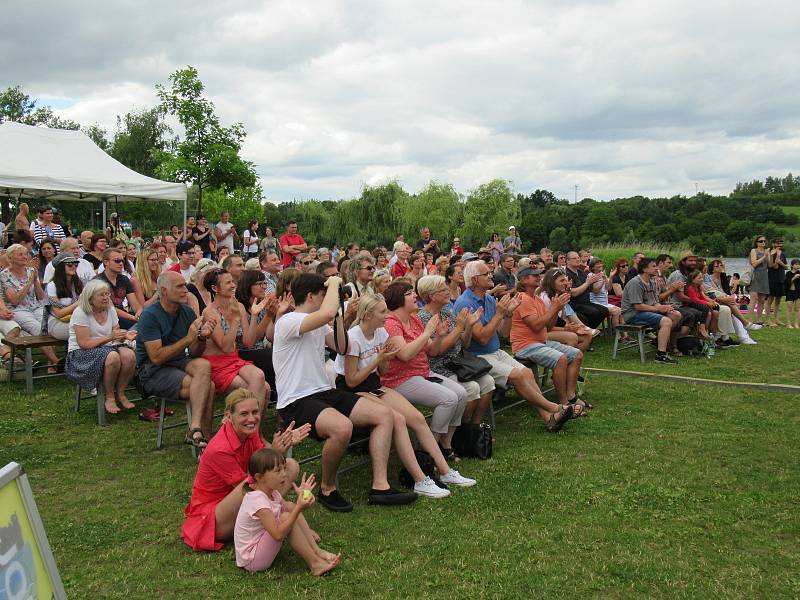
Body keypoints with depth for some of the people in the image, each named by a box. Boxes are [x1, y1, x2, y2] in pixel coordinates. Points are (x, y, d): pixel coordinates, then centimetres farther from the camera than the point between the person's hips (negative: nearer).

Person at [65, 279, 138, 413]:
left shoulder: (110, 309, 6)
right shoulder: (80, 313, -13)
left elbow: (116, 335, 7)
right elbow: (84, 343, -19)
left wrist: (125, 335, -17)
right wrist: (109, 337, -26)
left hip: (106, 348, 6)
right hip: (81, 354, -6)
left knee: (129, 355, -25)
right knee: (113, 357, -35)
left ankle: (120, 394, -7)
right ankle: (109, 397, -16)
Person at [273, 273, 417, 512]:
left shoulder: (318, 324, 17)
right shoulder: (288, 321, -14)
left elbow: (342, 348, 17)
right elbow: (327, 313, -32)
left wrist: (338, 313, 11)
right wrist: (334, 284, -14)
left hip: (324, 392, 10)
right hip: (297, 402, -10)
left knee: (384, 414, -4)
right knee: (342, 427, -38)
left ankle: (380, 486, -7)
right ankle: (327, 489, -11)